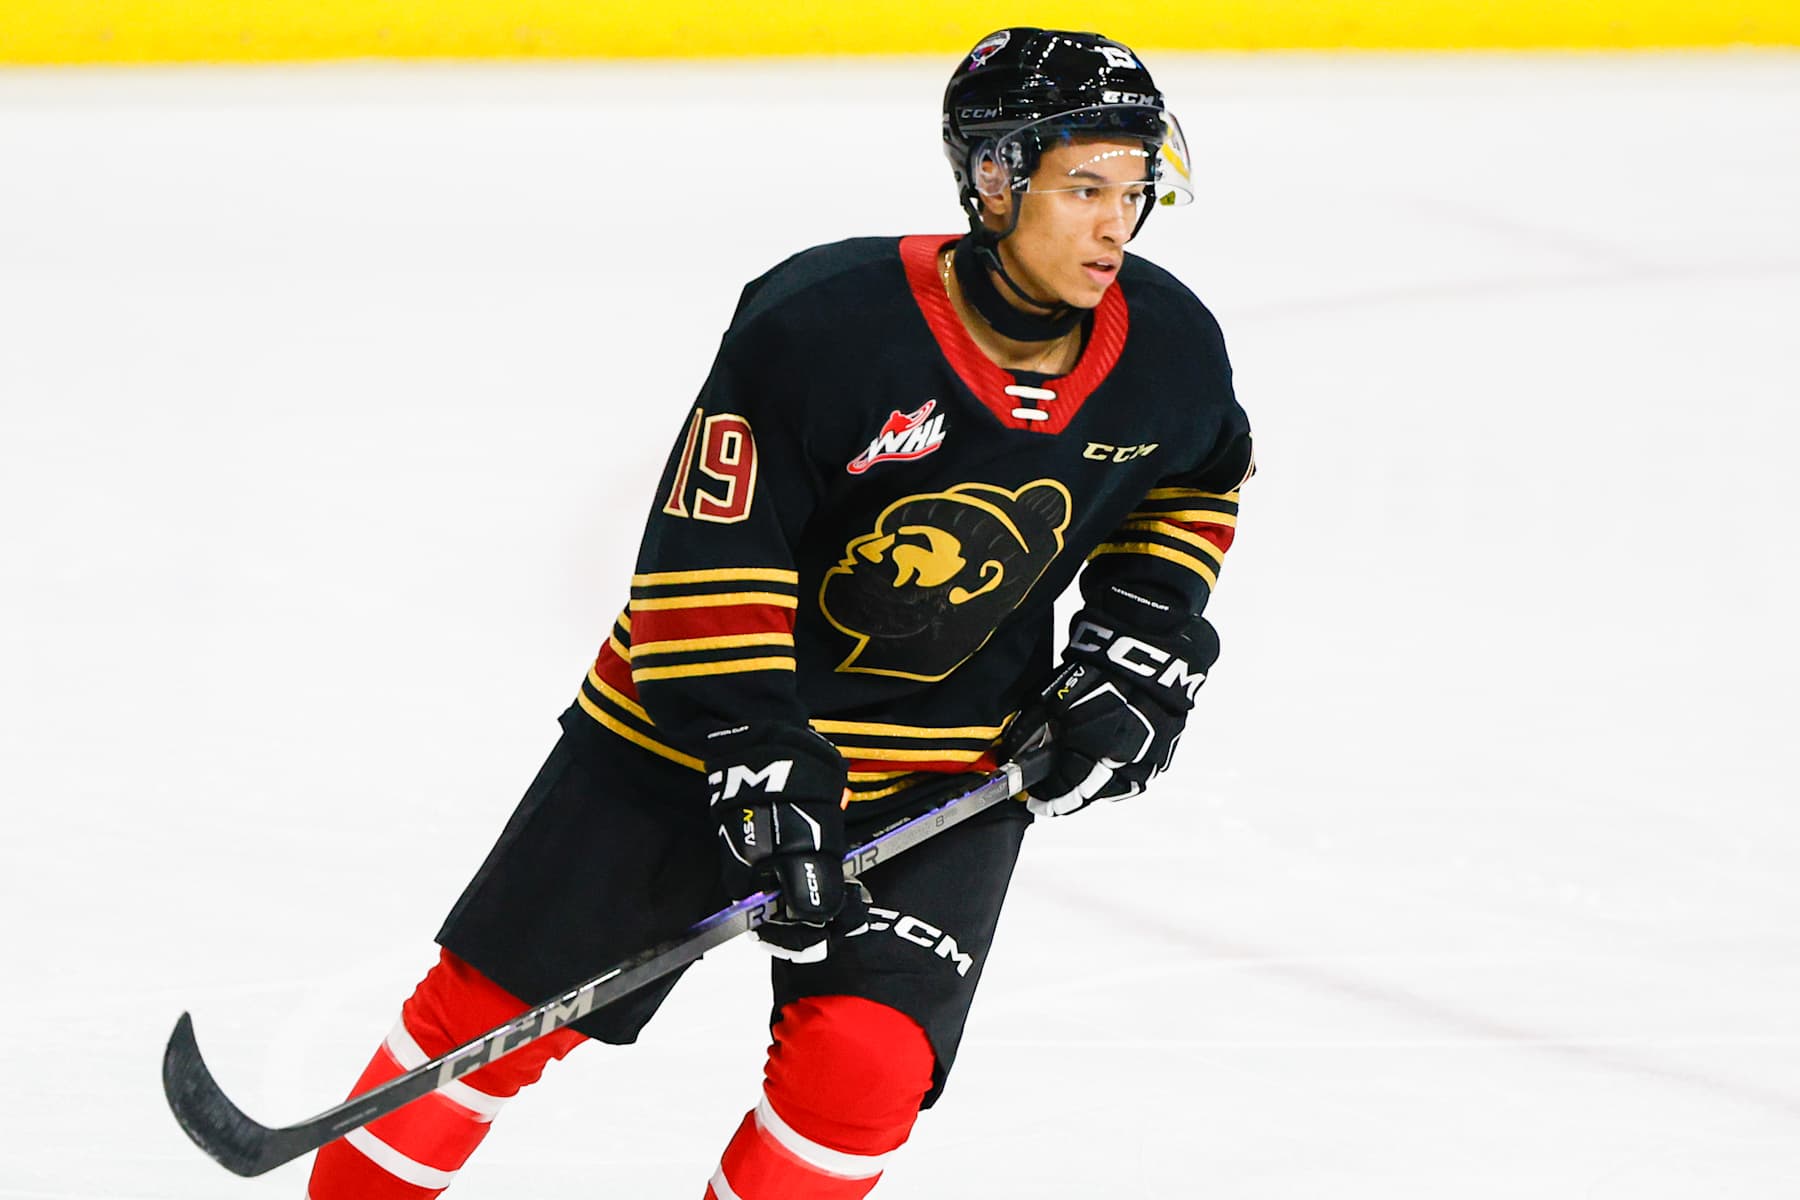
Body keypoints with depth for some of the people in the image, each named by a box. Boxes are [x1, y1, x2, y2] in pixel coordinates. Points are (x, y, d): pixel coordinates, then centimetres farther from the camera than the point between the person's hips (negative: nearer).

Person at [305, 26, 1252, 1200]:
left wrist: (1139, 651, 2)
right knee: (503, 1001, 4)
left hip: (950, 759, 3)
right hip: (704, 712, -3)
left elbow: (1193, 484, 12)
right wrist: (763, 769, -28)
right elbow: (707, 559, -24)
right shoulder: (821, 324, -27)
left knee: (862, 1061, -17)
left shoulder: (1169, 351, -11)